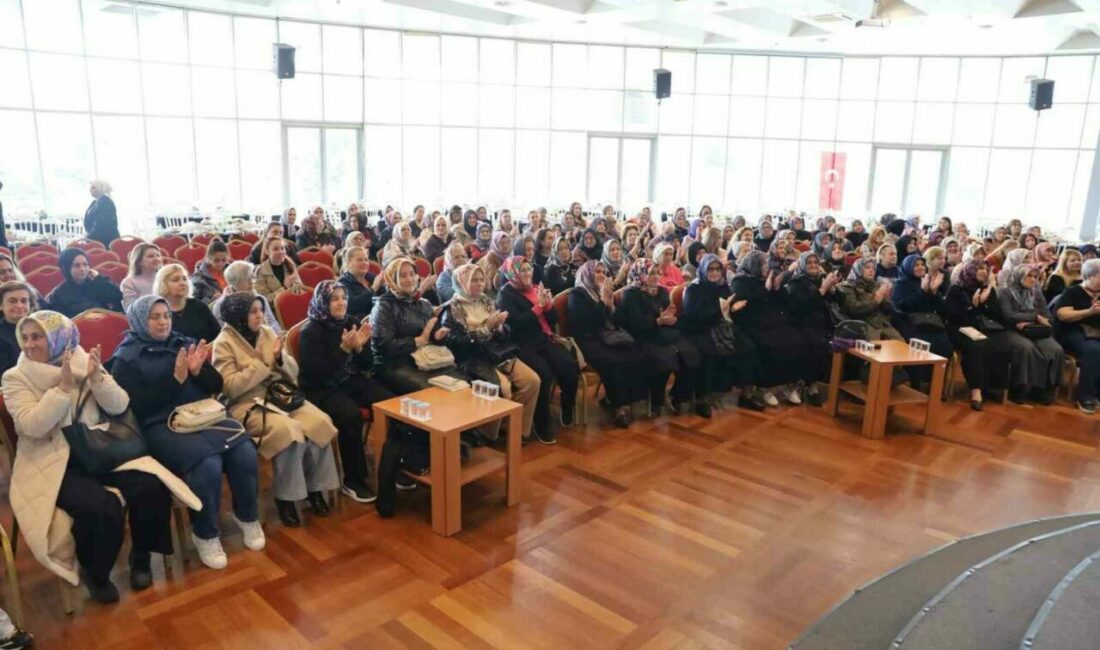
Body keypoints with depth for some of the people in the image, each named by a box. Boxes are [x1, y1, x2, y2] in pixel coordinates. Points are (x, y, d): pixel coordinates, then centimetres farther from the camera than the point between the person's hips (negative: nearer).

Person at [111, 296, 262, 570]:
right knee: (207, 464, -32)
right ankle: (205, 534, -9)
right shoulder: (126, 359, 4)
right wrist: (176, 378, -16)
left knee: (245, 452, -24)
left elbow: (217, 386, 12)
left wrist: (198, 370, -8)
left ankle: (247, 516, 0)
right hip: (162, 426, -4)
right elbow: (139, 407, -9)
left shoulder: (185, 344, 15)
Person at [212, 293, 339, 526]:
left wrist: (280, 358, -11)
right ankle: (285, 497, -15)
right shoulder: (224, 343, -5)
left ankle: (315, 487, -5)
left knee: (320, 423, -22)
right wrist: (261, 363, -16)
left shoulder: (267, 332, 10)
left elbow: (293, 373, 9)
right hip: (247, 405, -5)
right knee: (289, 430, -33)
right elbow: (230, 387, -17)